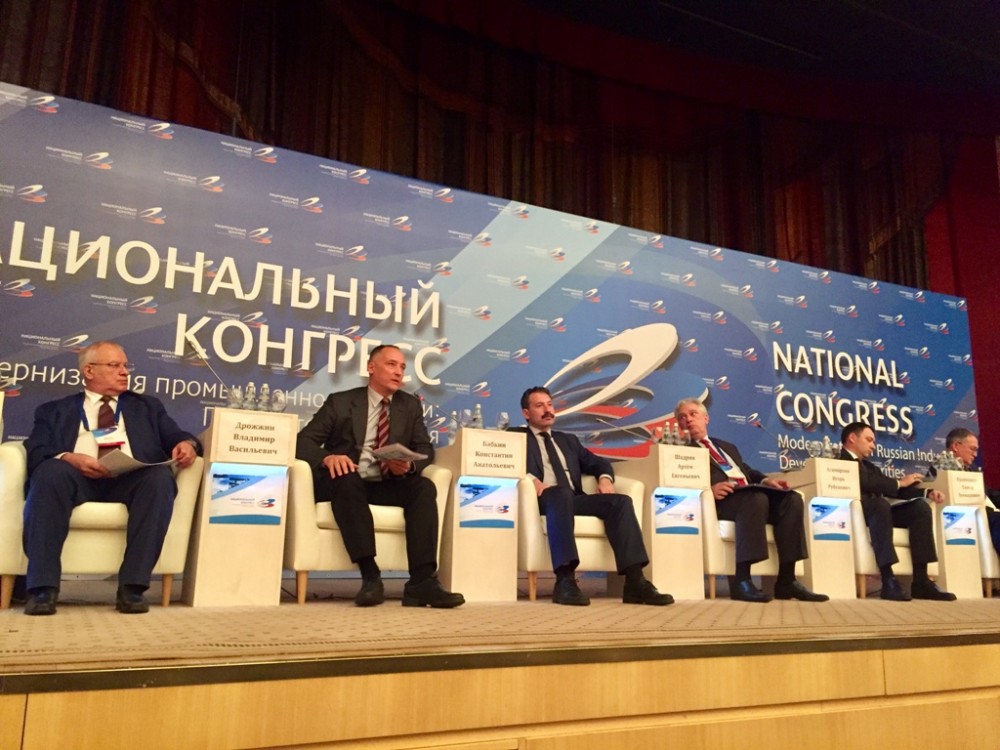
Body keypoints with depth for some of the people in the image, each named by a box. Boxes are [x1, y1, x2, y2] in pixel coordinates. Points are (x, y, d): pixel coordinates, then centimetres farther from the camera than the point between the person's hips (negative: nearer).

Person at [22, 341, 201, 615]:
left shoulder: (147, 406, 29)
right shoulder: (54, 411, 23)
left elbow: (175, 436, 18)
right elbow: (36, 453, 7)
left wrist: (186, 444, -8)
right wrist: (69, 457, -16)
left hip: (132, 478, 1)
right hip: (77, 476, -1)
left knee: (161, 477, -33)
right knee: (50, 472, -34)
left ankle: (132, 586, -33)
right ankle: (43, 587, -32)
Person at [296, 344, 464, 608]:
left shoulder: (410, 405, 15)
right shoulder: (341, 401, 6)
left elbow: (425, 448, 9)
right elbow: (304, 441, -1)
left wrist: (409, 465, -16)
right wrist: (327, 457, -25)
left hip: (388, 484, 3)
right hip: (346, 482, -2)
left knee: (425, 487, -26)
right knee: (347, 479, -36)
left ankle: (422, 581, -34)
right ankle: (370, 576, -38)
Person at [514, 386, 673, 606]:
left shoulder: (568, 440, 31)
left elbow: (597, 462, 25)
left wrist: (605, 478, 1)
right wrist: (530, 478, -22)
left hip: (574, 499, 5)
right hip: (545, 499, -5)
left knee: (620, 501, -20)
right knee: (561, 493, -39)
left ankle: (635, 581, -29)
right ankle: (565, 580, -49)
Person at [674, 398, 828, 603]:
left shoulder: (728, 447, 36)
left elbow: (749, 471, 27)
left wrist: (764, 480, 4)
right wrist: (708, 489, -21)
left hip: (753, 494, 6)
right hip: (723, 498, -6)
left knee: (791, 499, -22)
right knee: (756, 497, -37)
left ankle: (786, 580, -22)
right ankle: (741, 579, -38)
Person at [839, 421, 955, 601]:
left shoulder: (868, 465, 27)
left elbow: (892, 490, 18)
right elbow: (865, 484, -16)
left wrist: (927, 492, 4)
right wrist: (899, 483, -6)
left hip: (876, 511, 8)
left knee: (920, 506, -10)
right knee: (879, 502, -36)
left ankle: (921, 580, -16)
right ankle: (888, 580, -40)